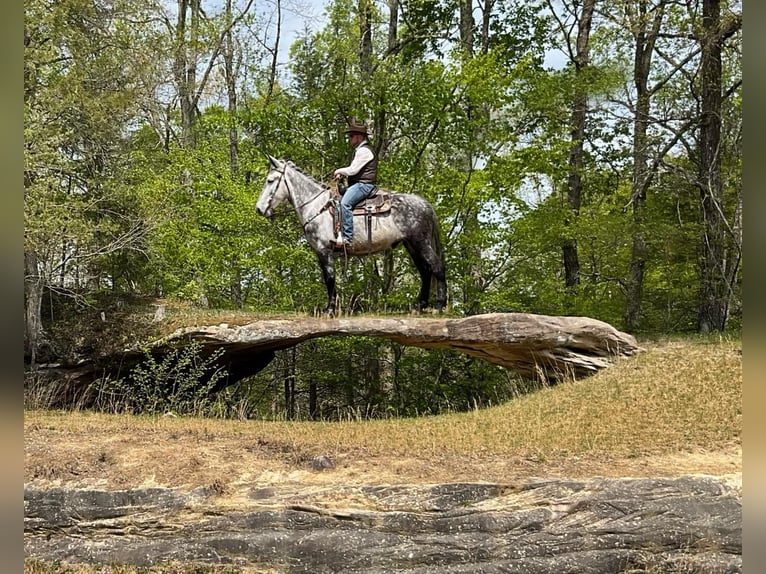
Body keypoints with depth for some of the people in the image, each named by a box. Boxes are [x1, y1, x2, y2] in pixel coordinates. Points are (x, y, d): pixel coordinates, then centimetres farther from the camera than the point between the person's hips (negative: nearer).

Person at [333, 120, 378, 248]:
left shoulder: (364, 151, -12)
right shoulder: (360, 150, 23)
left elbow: (353, 170, -18)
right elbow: (354, 170, 29)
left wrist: (339, 171, -1)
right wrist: (342, 174, 11)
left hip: (363, 185, -12)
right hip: (358, 184, 12)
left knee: (345, 203, -29)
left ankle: (347, 237, -33)